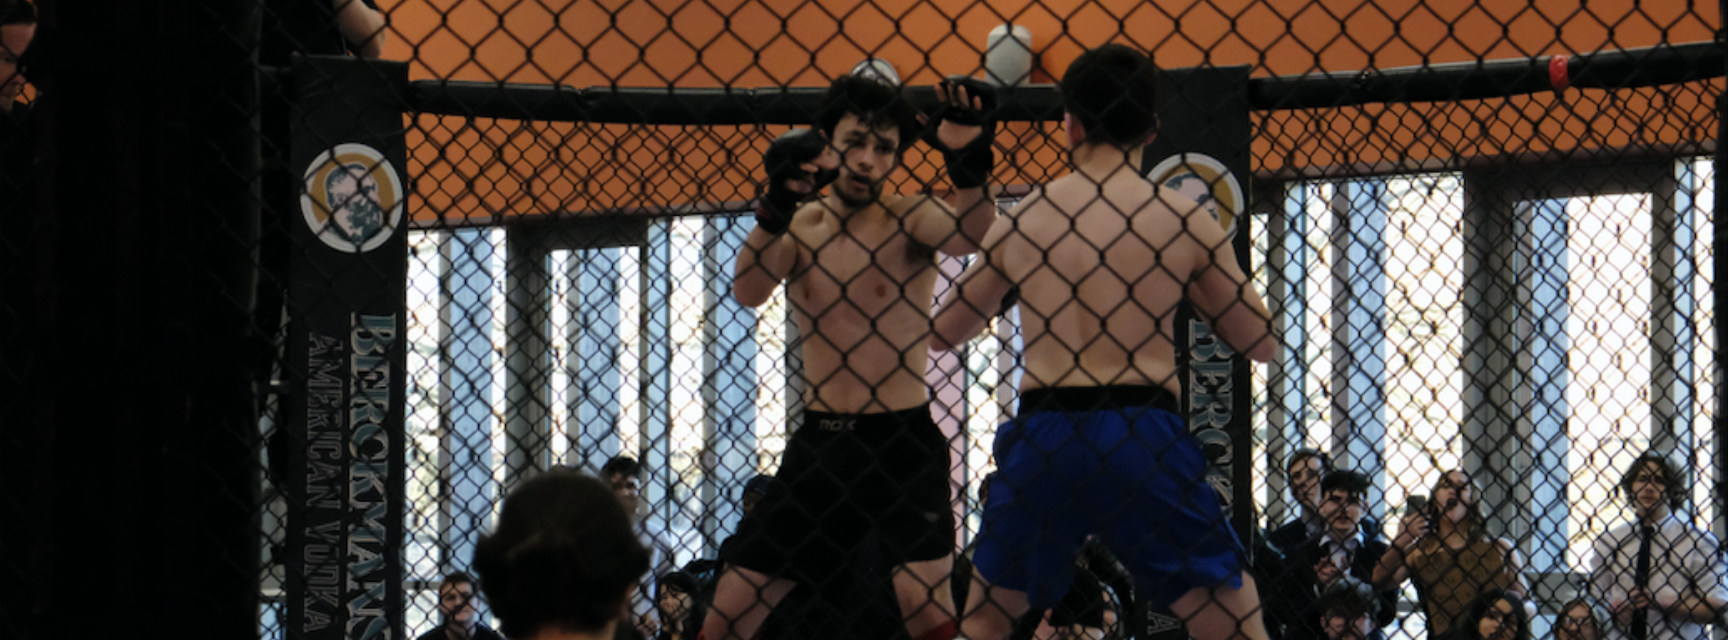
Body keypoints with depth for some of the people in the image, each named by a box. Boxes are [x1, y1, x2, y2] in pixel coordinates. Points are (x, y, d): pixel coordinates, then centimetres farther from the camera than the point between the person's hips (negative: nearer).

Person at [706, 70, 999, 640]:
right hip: (818, 443, 4)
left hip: (900, 443, -4)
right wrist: (777, 207, -26)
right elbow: (748, 292, -10)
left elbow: (967, 233, -25)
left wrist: (970, 163, -44)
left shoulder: (908, 219, -3)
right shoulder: (802, 225, 8)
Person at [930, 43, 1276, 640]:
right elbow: (1259, 342, 11)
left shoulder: (1020, 220, 9)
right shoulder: (1186, 221, 3)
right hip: (1145, 434, -2)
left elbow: (943, 333, 21)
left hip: (1042, 435, 2)